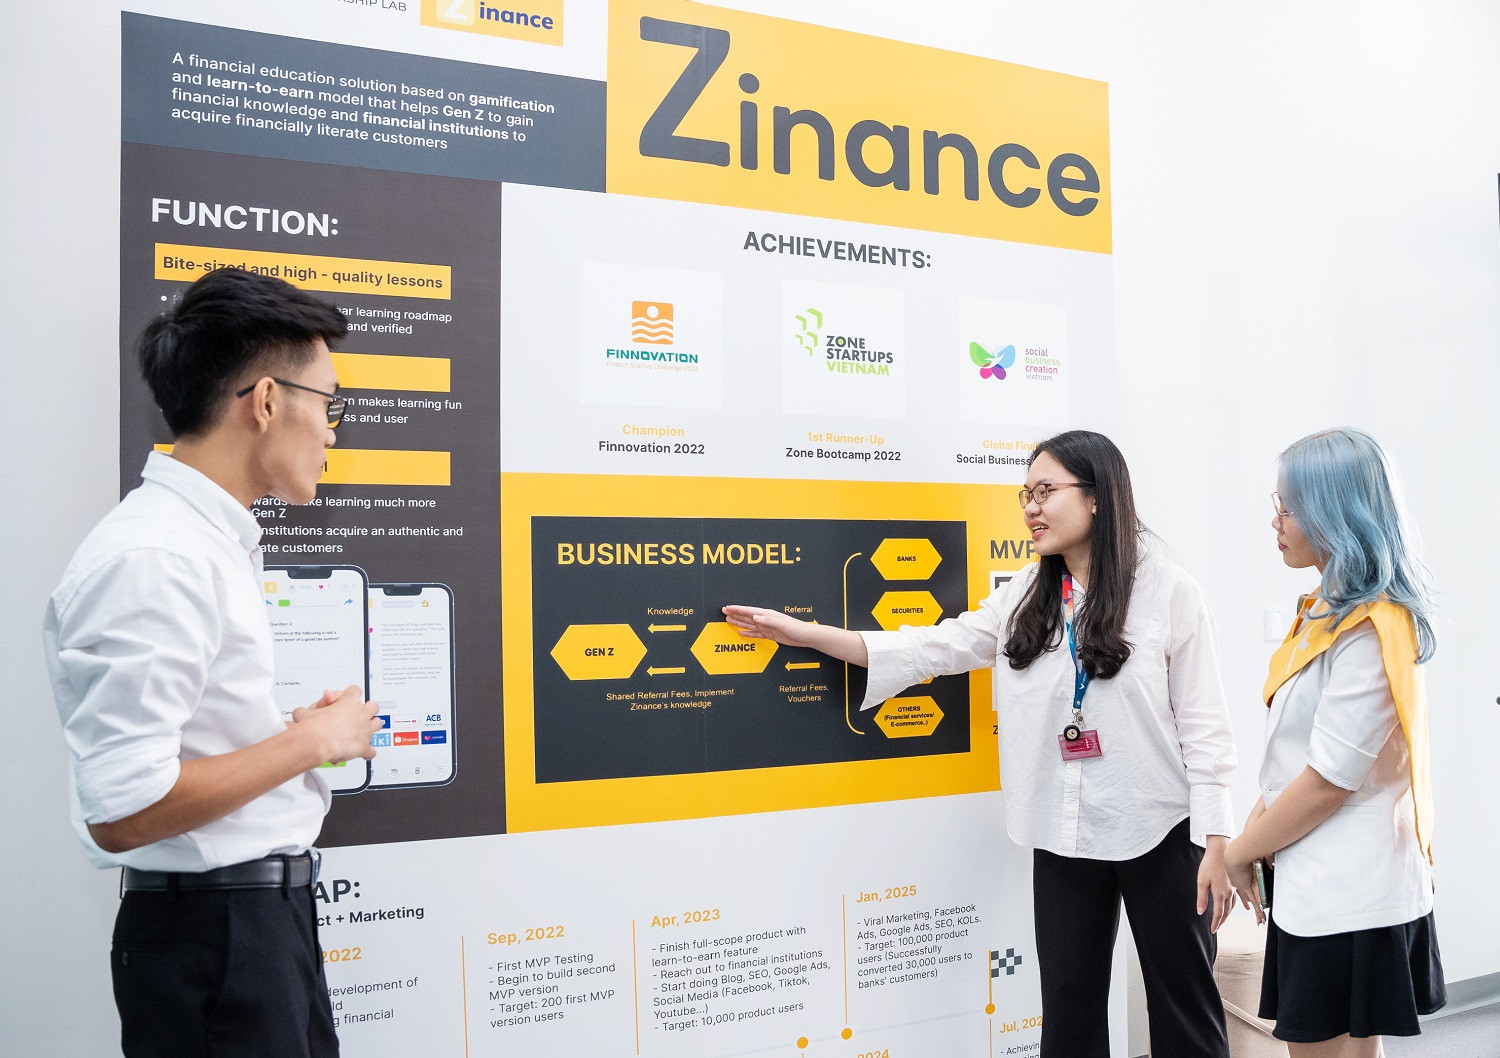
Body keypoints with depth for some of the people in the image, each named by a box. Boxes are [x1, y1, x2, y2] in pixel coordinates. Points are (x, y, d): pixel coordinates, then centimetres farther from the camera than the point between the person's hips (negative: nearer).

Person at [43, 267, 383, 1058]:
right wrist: (312, 740, -17)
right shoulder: (154, 559, -21)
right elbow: (122, 810, -25)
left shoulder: (212, 540, 9)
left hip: (266, 915, 9)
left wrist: (305, 730, 6)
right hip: (212, 934, -9)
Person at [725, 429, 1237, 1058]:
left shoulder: (1167, 591, -8)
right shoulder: (1025, 598, 4)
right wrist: (801, 632, -2)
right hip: (1063, 839, 4)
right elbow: (933, 648, 2)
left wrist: (1215, 845, -10)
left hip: (1159, 833, -3)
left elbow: (1203, 725, -8)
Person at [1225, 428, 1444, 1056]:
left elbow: (1328, 783, -19)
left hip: (1347, 897, -9)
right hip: (1316, 883, 9)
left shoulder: (1369, 632, -19)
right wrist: (1253, 833, 5)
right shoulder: (1325, 611, 11)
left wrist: (1242, 851, -7)